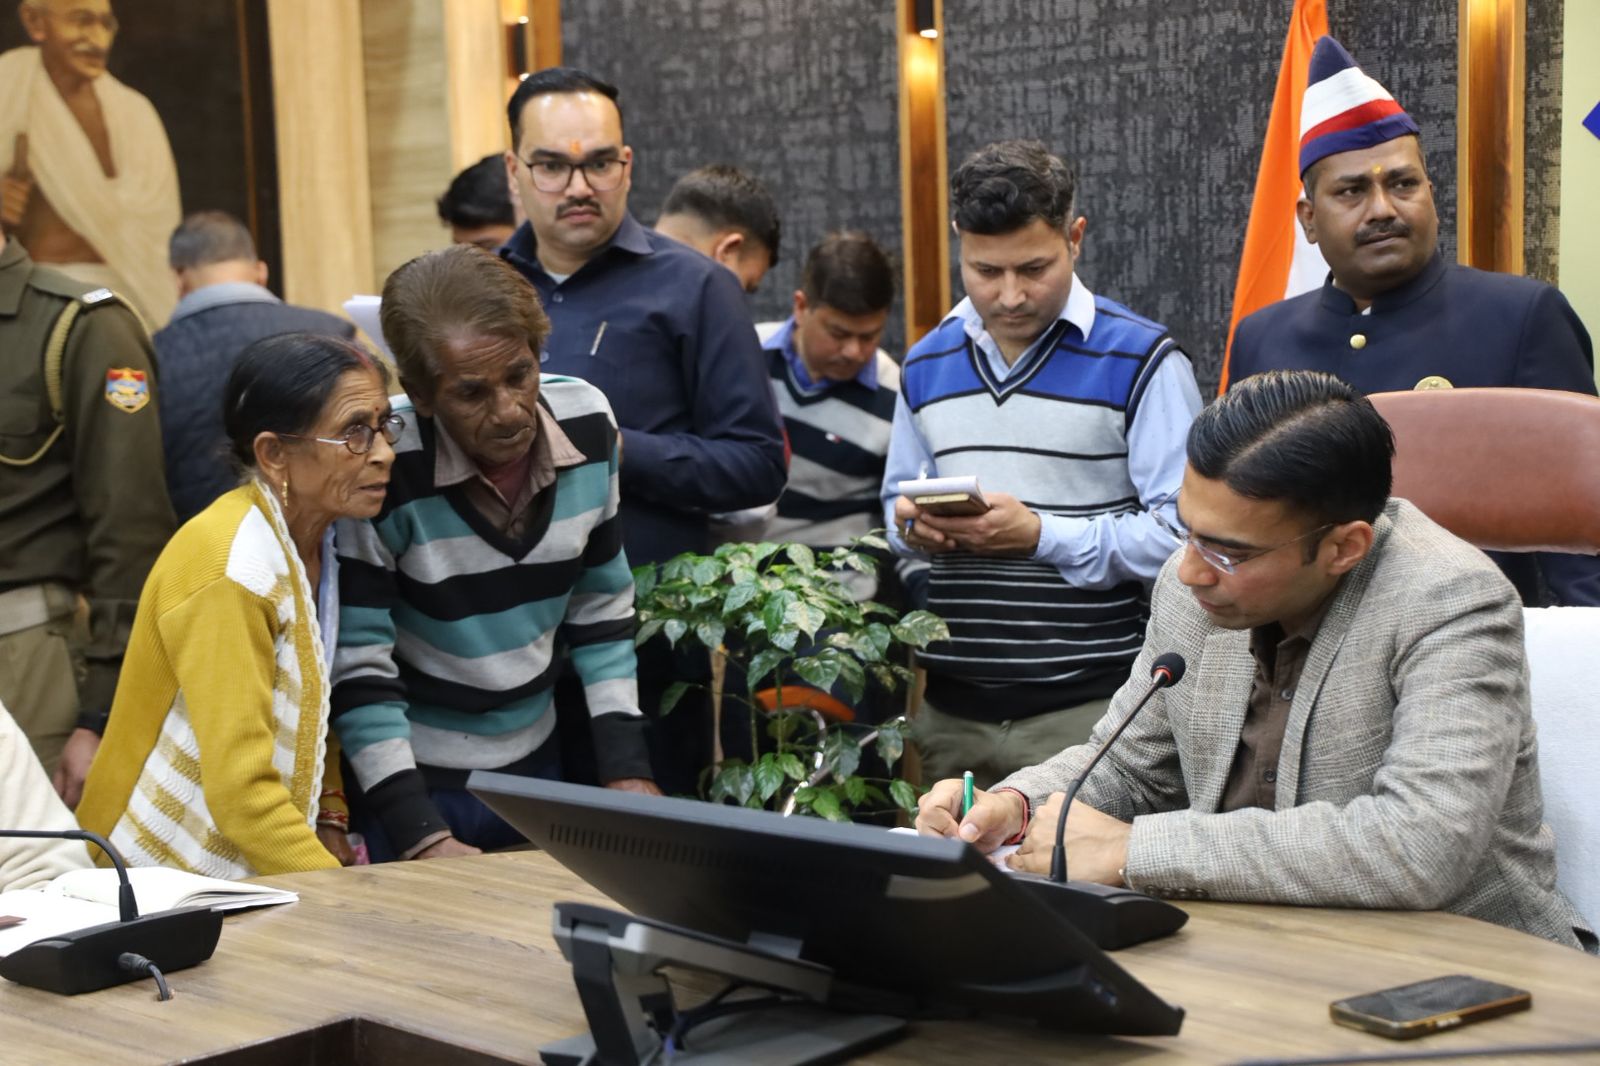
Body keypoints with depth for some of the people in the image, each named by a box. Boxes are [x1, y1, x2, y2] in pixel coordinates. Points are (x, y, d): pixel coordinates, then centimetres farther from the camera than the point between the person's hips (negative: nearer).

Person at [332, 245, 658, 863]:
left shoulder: (587, 424, -9)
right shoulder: (381, 467, -22)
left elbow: (603, 611, 3)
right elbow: (358, 671, -18)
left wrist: (627, 769, -1)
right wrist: (421, 836, -22)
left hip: (537, 766, 5)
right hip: (413, 781, -4)